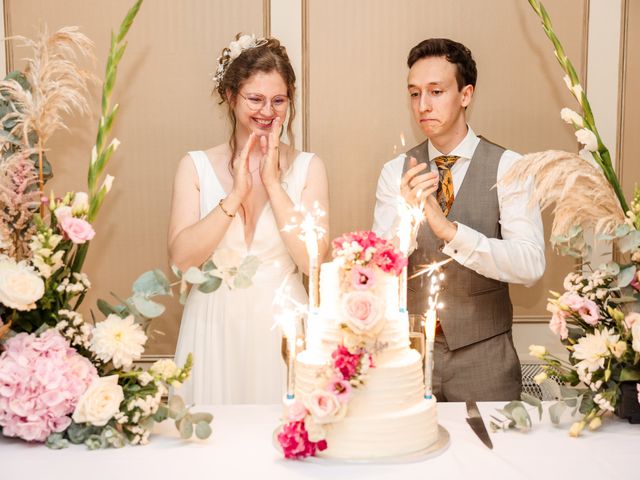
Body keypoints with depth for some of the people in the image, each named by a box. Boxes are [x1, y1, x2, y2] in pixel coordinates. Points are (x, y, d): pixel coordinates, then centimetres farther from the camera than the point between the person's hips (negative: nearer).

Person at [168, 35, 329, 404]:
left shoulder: (308, 167, 0)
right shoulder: (196, 166, 1)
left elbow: (313, 261, -11)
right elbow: (181, 258, -9)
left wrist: (272, 182, -13)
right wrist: (236, 194, -15)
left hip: (282, 328, 0)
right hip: (214, 326, 0)